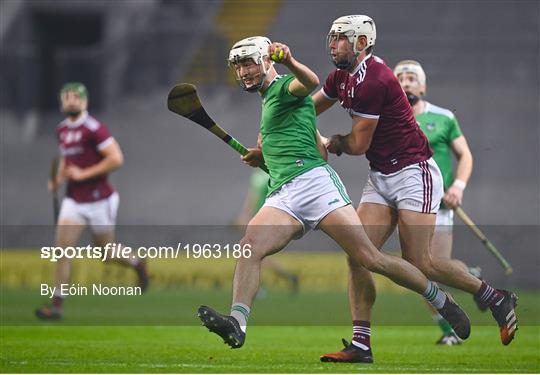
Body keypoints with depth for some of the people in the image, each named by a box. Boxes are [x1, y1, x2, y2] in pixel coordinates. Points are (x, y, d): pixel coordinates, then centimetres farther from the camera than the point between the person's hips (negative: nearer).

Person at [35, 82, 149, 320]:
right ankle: (57, 305, -7)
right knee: (62, 249, -8)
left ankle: (137, 264, 40)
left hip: (99, 200, -6)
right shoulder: (62, 130, 8)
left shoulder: (93, 129, -15)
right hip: (73, 200, 6)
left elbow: (116, 159, -21)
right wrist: (58, 179, 7)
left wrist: (83, 174, -21)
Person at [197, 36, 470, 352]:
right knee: (250, 246, -22)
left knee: (370, 259, -12)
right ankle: (237, 323, -40)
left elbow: (310, 82, -23)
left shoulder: (285, 87, 5)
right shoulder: (268, 101, 31)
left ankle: (443, 301, 4)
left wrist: (289, 61, -45)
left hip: (313, 181, -8)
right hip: (281, 196, 8)